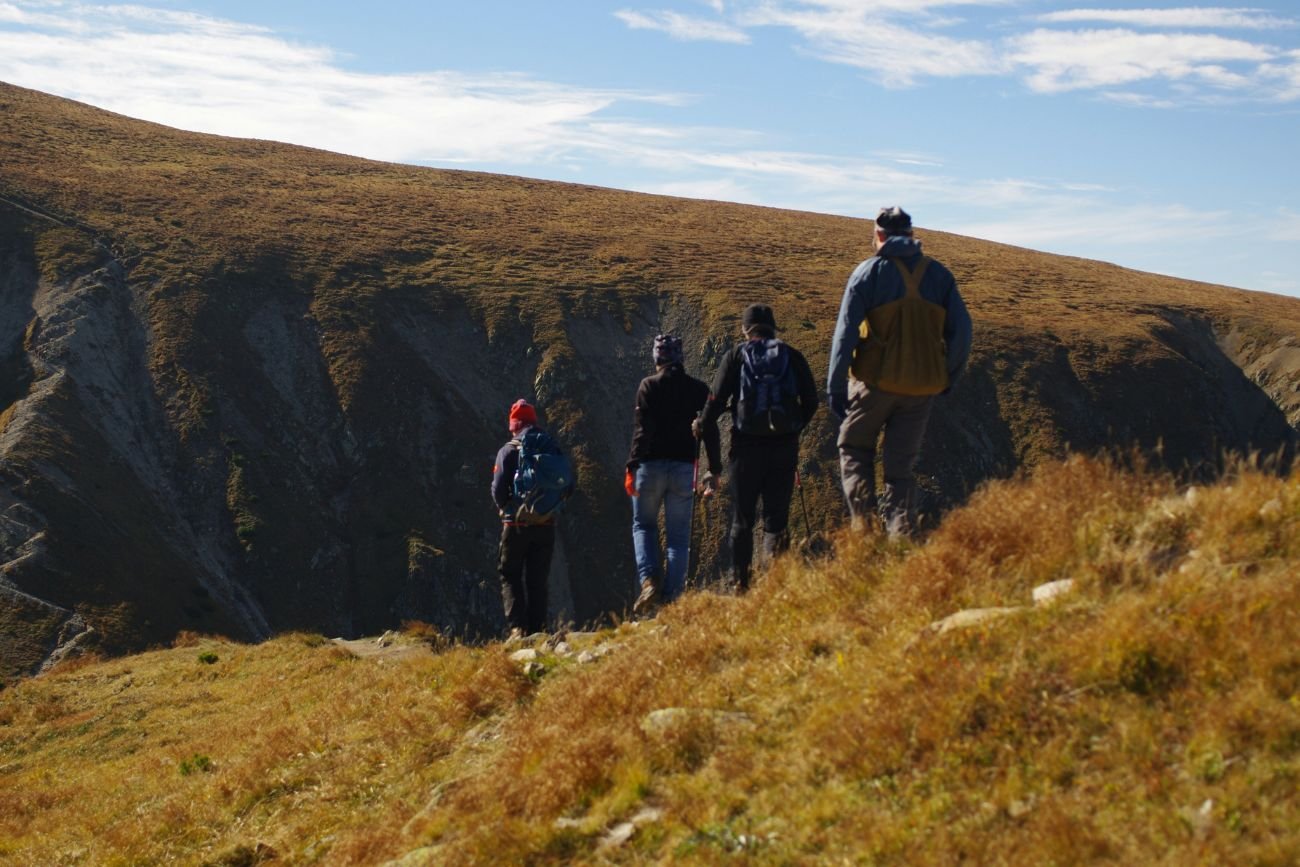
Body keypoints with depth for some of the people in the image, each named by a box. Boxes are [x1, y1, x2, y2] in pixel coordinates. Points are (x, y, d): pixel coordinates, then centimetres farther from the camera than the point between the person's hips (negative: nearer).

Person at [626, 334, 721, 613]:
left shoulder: (649, 386, -4)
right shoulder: (699, 389, 6)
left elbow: (642, 430, -11)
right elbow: (710, 432, 6)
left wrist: (632, 467, -10)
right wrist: (714, 469, 13)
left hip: (651, 465, -2)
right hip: (684, 468, 2)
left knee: (643, 526, 14)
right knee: (679, 535, 6)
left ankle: (650, 579, -8)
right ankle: (671, 596, 0)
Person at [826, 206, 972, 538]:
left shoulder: (869, 272, -3)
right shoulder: (938, 274, 7)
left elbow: (846, 333, -8)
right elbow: (961, 332, 5)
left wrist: (835, 387, -6)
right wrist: (948, 379, 16)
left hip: (876, 382, -3)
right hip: (922, 387, 3)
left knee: (854, 448, 17)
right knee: (901, 466, 11)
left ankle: (863, 520, -1)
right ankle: (901, 535, -2)